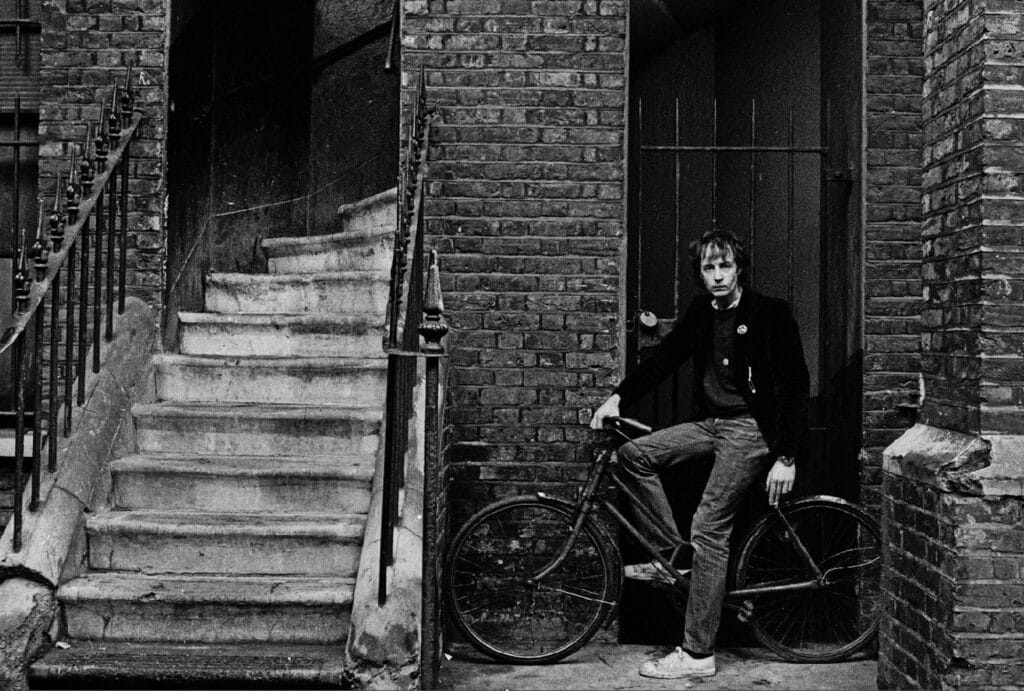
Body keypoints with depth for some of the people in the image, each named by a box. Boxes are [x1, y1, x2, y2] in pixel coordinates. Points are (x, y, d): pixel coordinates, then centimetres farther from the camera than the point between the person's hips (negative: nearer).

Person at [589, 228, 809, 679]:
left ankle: (697, 655, -6)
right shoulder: (701, 313, 7)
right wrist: (619, 396, -2)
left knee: (708, 529, -12)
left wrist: (786, 457, -19)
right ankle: (669, 554, 9)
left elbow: (794, 386, -15)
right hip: (711, 422, 8)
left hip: (751, 429, -7)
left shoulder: (769, 315, -13)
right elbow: (664, 357, 11)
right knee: (633, 455, -1)